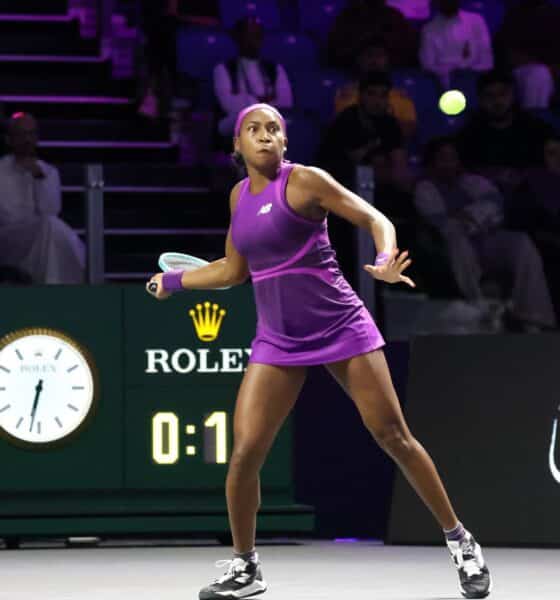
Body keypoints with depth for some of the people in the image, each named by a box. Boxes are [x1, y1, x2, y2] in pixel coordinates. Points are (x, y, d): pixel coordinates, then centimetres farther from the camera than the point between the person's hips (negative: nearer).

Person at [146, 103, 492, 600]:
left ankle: (461, 543, 10)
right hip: (277, 341, 5)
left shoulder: (304, 181, -9)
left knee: (394, 436, -4)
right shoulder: (239, 196, 8)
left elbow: (375, 219, -12)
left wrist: (386, 260, -31)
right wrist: (174, 281, 26)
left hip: (341, 330, -4)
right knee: (245, 453, -7)